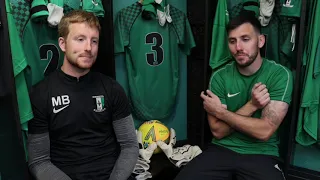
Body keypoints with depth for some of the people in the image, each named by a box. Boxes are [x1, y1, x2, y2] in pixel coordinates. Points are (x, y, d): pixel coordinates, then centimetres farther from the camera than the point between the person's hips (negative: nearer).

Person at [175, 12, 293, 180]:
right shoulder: (219, 77, -1)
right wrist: (250, 106, -16)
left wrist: (220, 111, -10)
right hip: (222, 149, 2)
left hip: (261, 154, -1)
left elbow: (264, 131, -16)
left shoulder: (279, 75, -9)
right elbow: (218, 131, -6)